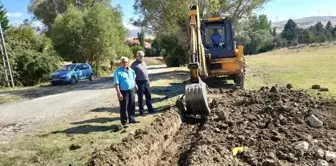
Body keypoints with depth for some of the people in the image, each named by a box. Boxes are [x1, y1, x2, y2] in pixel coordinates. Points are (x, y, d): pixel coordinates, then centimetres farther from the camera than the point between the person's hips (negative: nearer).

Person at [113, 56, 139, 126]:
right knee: (124, 108, 0)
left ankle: (131, 119, 30)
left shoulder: (131, 70, 9)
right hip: (123, 92, -6)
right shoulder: (118, 71, -12)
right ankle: (124, 122, 11)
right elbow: (116, 83, -16)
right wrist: (119, 93, -22)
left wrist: (135, 85, 25)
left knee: (132, 106, 15)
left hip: (131, 90, 7)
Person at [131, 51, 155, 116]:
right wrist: (135, 85, -16)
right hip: (140, 82, -7)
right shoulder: (134, 64, -9)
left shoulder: (143, 62, 13)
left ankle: (150, 109, 25)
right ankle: (141, 111, 14)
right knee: (140, 97, 3)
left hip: (146, 82, 7)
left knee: (148, 96, 13)